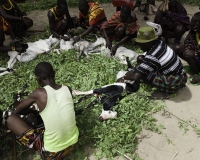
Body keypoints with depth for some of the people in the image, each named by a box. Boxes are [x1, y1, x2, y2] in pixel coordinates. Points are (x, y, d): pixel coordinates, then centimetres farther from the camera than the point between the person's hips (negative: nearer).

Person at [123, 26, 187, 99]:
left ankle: (162, 91, -3)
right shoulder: (159, 43, -2)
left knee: (140, 71, -16)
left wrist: (124, 77, -7)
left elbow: (136, 76, -25)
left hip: (174, 84, -9)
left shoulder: (151, 57, -24)